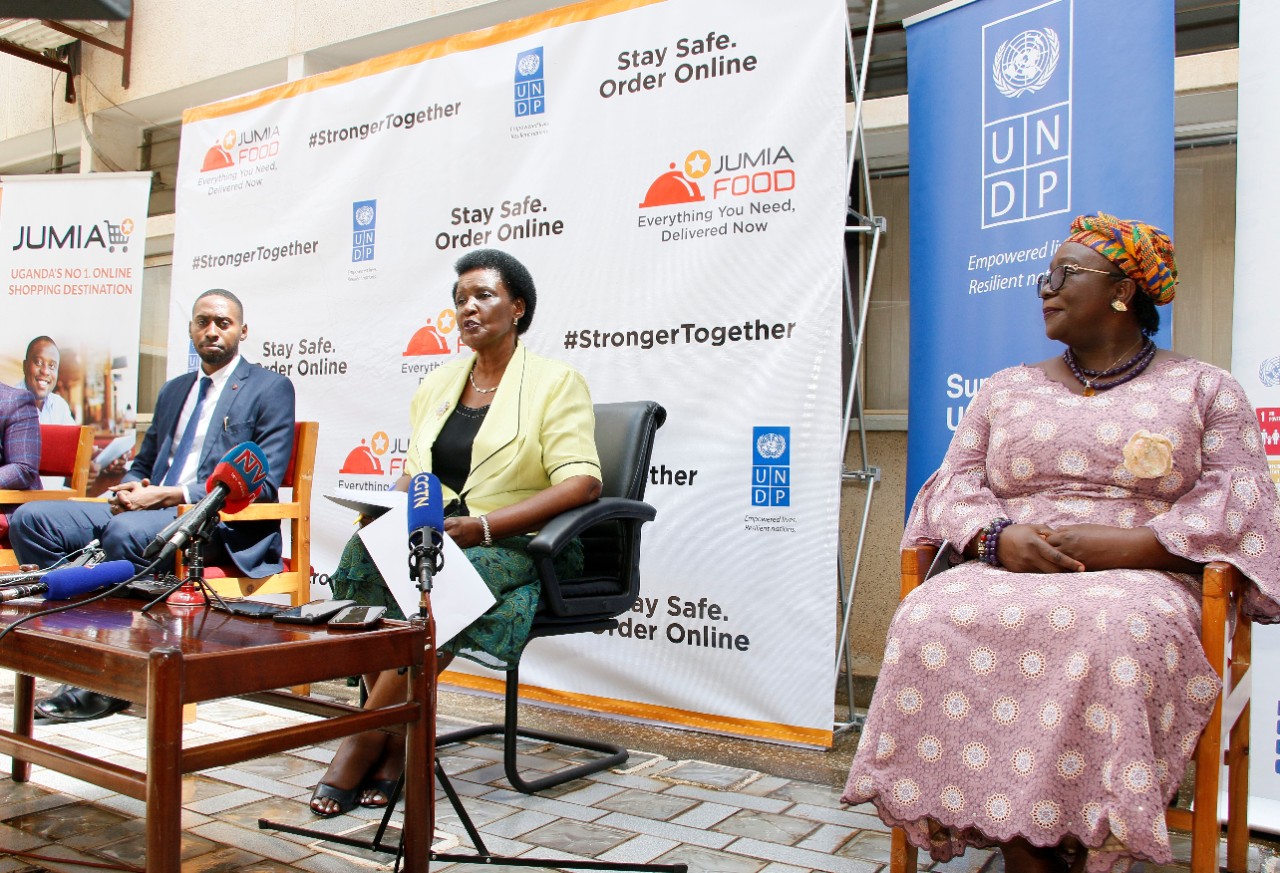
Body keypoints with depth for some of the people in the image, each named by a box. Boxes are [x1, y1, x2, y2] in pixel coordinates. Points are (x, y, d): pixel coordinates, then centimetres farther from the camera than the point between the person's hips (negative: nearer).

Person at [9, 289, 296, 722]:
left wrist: (165, 496, -17)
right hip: (148, 509, 7)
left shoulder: (271, 388, 2)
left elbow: (262, 482, -10)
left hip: (224, 525, -7)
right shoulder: (173, 389, 25)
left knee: (126, 532, -36)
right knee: (31, 519, -12)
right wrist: (130, 490, 1)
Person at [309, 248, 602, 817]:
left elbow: (581, 481, -15)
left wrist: (483, 525, -24)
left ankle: (362, 746, -18)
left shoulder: (555, 382, -3)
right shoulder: (439, 383, 16)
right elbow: (415, 472, 21)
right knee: (363, 552, -26)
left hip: (520, 546, -5)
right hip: (438, 537, 5)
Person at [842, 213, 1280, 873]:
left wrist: (1124, 545, -13)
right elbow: (952, 486, 14)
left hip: (1139, 581, -2)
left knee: (1110, 633, -40)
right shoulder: (1007, 389, 22)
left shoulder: (1204, 389, 14)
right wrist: (996, 538, -10)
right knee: (932, 620, -31)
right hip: (1005, 573, 3)